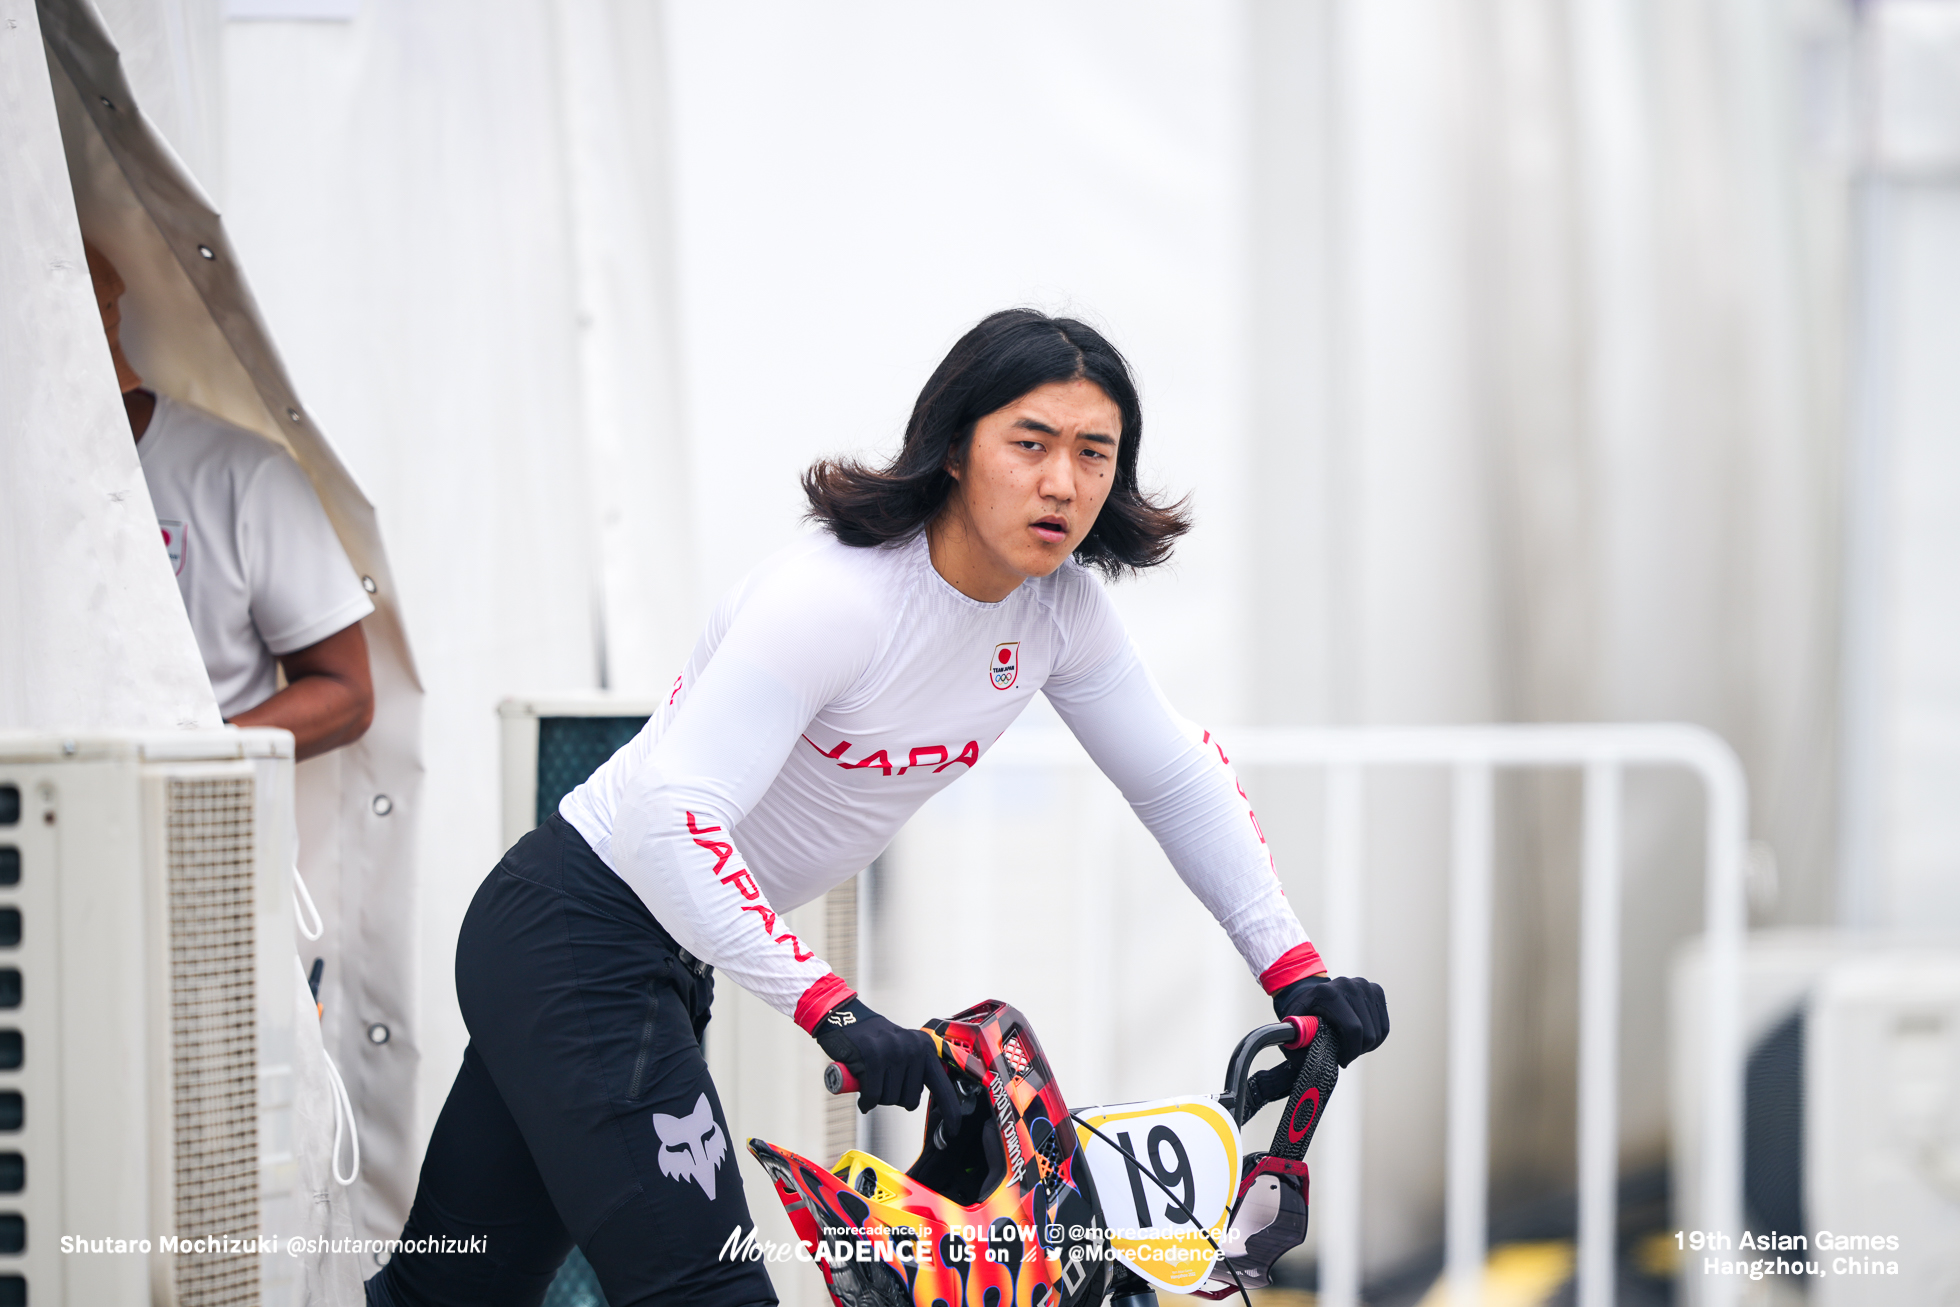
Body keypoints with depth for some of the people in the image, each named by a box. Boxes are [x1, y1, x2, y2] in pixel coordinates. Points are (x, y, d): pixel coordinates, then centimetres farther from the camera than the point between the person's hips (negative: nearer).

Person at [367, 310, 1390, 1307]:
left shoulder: (1059, 607, -3)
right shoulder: (834, 596, -28)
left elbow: (1178, 779, 11)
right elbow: (670, 820, -35)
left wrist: (1292, 967, 4)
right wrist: (831, 1008, -40)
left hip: (675, 962, 8)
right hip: (576, 939, -8)